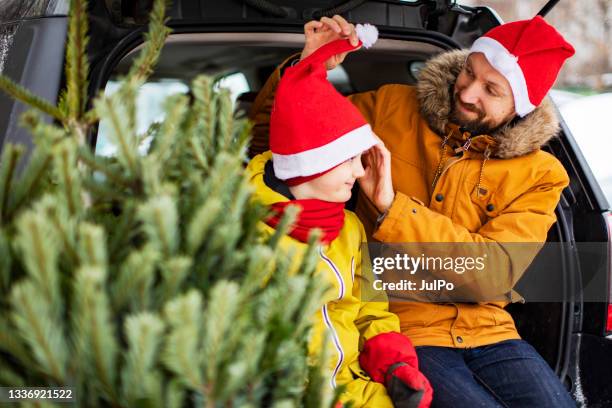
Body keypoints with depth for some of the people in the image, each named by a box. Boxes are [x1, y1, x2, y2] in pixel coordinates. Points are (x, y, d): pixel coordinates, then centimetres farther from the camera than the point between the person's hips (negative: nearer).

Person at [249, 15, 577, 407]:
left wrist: (393, 207, -23)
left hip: (486, 330, 2)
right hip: (400, 328, -2)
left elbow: (494, 272, -16)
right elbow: (269, 131, 8)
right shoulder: (391, 109, 1)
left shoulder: (538, 174, 1)